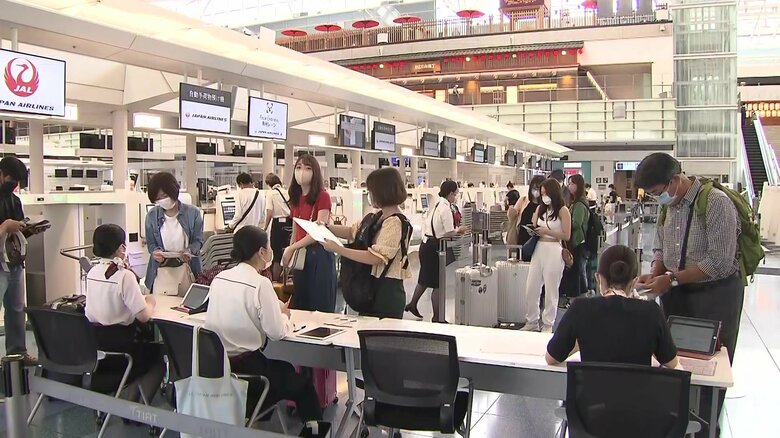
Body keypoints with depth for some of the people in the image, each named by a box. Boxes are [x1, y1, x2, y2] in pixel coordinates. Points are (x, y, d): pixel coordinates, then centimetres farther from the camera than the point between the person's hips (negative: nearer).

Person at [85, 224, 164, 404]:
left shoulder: (92, 272, 2)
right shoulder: (124, 276, -19)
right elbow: (144, 316, -21)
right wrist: (150, 302, -1)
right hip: (117, 347, -7)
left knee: (142, 342, 29)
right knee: (159, 353, 18)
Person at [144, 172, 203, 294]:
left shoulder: (193, 212, -4)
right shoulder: (152, 215, 0)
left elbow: (198, 240, -1)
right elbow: (150, 243, 7)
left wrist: (189, 251, -21)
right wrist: (155, 252, -15)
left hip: (187, 269, -1)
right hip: (161, 269, 1)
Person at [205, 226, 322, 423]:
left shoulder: (219, 278, 2)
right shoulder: (260, 284, -16)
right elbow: (277, 332, -15)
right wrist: (284, 315, 5)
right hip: (244, 368, -6)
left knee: (285, 369, 30)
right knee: (304, 386, 17)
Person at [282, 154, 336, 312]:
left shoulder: (322, 196, -10)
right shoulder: (296, 198, 11)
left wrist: (291, 248, -16)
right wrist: (289, 254, 10)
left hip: (318, 254, -7)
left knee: (320, 306, 1)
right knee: (300, 305, 13)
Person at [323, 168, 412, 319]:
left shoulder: (395, 222, -20)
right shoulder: (378, 218, 8)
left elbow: (375, 257, -25)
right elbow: (352, 232, 17)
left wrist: (338, 249, -23)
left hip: (387, 291, -9)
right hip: (373, 287, 9)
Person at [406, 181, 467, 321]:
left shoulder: (436, 205, 11)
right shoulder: (446, 208, -16)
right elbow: (449, 232, -19)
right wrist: (459, 230, 1)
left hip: (426, 245, 9)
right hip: (434, 247, -9)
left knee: (425, 279, 23)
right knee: (437, 284, 1)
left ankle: (412, 305, 35)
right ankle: (437, 318, 10)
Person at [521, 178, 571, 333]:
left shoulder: (563, 210, -4)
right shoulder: (540, 208, 13)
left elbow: (566, 235, -8)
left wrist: (547, 231, -15)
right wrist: (534, 231, -6)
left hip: (554, 251, -6)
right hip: (538, 249, 6)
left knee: (550, 290, 3)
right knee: (531, 288, 6)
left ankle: (548, 324, 16)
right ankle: (532, 322, 19)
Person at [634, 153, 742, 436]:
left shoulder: (716, 203, -18)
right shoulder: (668, 204, 4)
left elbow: (720, 262, -22)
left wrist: (672, 279, -21)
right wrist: (655, 274, -5)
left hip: (715, 296, -6)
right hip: (677, 295, 6)